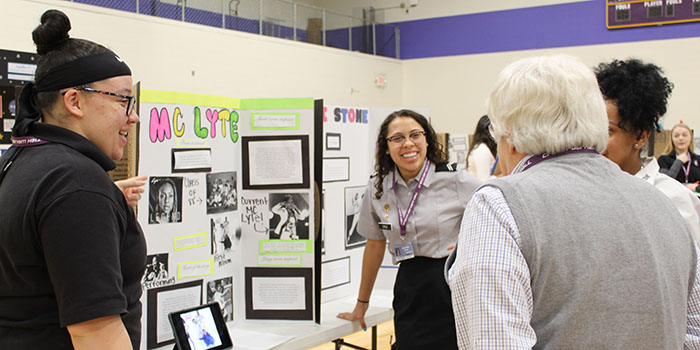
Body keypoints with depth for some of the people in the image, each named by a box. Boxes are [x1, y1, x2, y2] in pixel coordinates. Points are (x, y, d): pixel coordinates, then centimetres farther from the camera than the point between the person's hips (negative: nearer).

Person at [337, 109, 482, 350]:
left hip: (452, 287, -3)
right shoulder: (377, 189, 5)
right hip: (409, 292, 3)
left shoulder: (455, 180, -7)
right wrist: (362, 303, 21)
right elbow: (375, 244, 16)